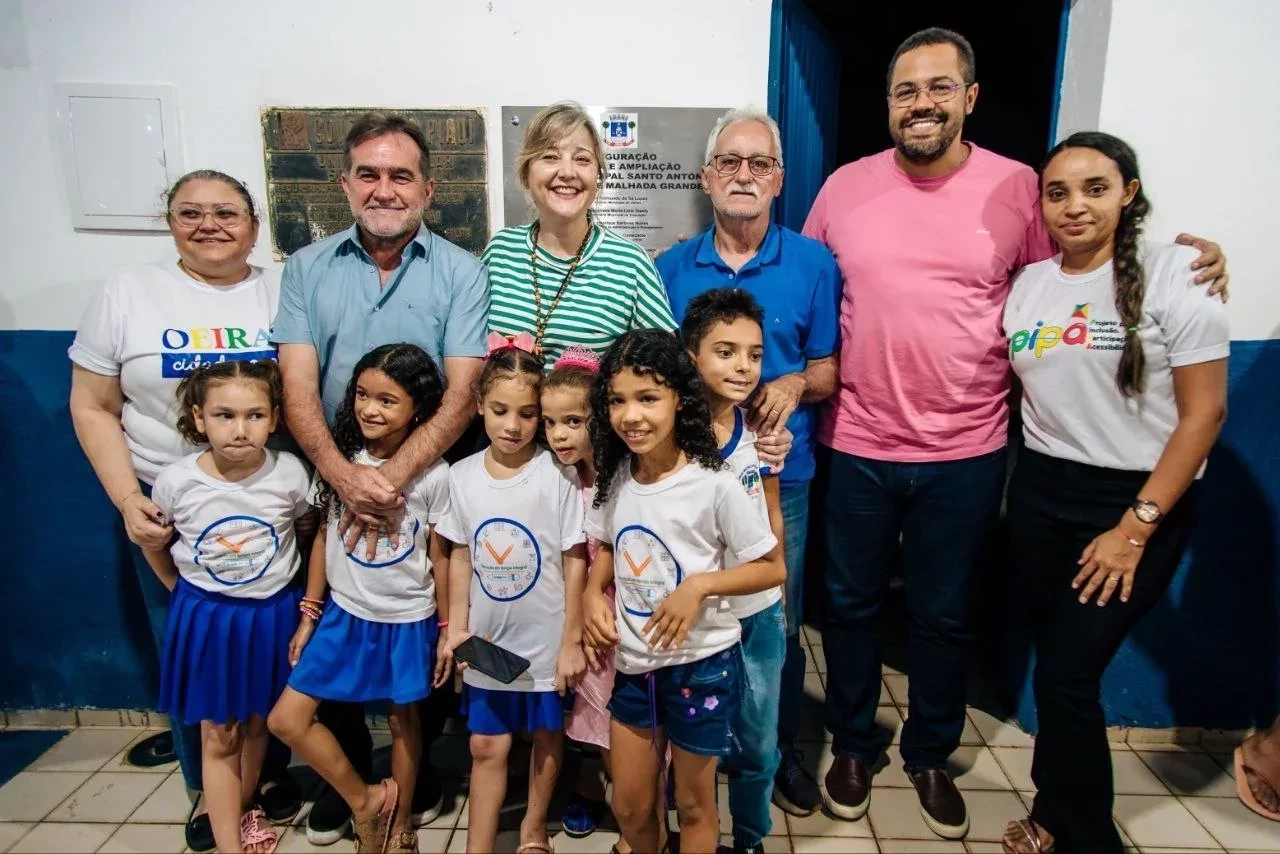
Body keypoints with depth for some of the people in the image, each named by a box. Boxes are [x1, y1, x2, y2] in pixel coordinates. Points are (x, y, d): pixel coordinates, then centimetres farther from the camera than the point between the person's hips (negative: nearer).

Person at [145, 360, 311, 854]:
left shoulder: (289, 473, -17)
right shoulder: (176, 481, -16)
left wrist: (311, 600, 1)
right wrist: (183, 591, 6)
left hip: (272, 614, 1)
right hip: (205, 618, 0)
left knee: (256, 722, 19)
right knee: (217, 736, 9)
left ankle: (243, 811, 43)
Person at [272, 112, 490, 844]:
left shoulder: (462, 274, -3)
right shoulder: (308, 269, 3)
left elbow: (462, 396, -12)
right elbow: (297, 388, -6)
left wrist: (393, 478, -24)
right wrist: (346, 477, -22)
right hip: (332, 489, 2)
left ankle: (419, 766, 36)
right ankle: (347, 770, 37)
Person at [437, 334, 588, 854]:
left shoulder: (558, 477, -15)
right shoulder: (462, 477, -4)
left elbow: (574, 561, -10)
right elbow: (461, 557, 5)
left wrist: (571, 641, -9)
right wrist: (457, 627, 2)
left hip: (547, 640, -2)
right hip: (488, 641, 2)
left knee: (547, 738, 17)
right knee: (487, 746, 13)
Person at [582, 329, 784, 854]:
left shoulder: (713, 484, -21)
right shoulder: (613, 477, -5)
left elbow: (773, 568, -12)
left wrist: (700, 585, -25)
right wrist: (592, 593, -7)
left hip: (702, 665, -4)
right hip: (633, 664, 5)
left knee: (694, 804, 17)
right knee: (629, 806, 20)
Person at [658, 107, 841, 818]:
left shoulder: (813, 264, 0)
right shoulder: (671, 268, 4)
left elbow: (829, 369, 3)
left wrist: (794, 385, -17)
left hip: (779, 473, -1)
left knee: (776, 621, 11)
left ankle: (780, 748, 34)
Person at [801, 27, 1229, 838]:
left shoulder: (1018, 187, -2)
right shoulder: (844, 187, 1)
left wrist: (1186, 259, -5)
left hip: (966, 454, 0)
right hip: (857, 448, 1)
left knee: (946, 617, 15)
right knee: (851, 604, 15)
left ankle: (932, 757, 40)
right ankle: (853, 747, 39)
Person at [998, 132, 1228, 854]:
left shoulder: (1174, 274, -8)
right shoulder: (1027, 284, 7)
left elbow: (1205, 411, -10)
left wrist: (1136, 528, -13)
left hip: (1139, 498, -4)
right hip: (1039, 493, 4)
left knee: (1066, 678, -4)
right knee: (1058, 669, 11)